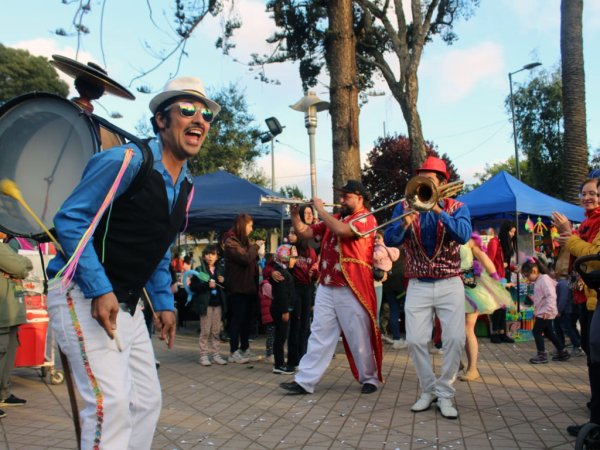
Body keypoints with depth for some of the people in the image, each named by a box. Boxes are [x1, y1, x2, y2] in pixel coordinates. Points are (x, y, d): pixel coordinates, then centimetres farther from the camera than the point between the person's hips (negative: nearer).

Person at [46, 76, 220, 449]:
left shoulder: (185, 187, 12)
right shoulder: (128, 160, -13)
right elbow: (69, 220, -15)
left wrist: (164, 303, 13)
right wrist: (99, 291, -23)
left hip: (126, 305, 8)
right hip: (82, 295, -8)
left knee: (147, 400, 9)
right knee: (110, 401, -16)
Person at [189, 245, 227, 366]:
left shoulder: (220, 269, 10)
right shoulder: (199, 270, -2)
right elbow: (193, 287, -10)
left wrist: (223, 281, -5)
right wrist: (207, 285, -20)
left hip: (218, 304, 4)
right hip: (205, 304, -4)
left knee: (216, 331, 9)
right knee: (205, 331, 0)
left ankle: (216, 354, 16)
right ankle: (203, 355, 8)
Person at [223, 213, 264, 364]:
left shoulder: (244, 241, 17)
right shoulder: (230, 242, -11)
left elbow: (253, 259, 21)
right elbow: (245, 258, -21)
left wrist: (257, 250, 3)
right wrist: (256, 246, -9)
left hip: (249, 286, 9)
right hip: (238, 288, -8)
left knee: (247, 319, 13)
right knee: (237, 319, -1)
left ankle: (245, 349, 22)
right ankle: (234, 352, 7)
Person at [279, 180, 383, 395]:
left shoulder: (366, 218, -5)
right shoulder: (334, 218, 18)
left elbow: (341, 230, -23)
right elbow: (305, 233, 13)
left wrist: (320, 209, -12)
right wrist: (295, 215, -3)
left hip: (352, 289, -6)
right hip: (326, 288, 6)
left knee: (360, 337, 5)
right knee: (319, 335, 5)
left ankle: (370, 378, 24)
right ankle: (305, 381, 7)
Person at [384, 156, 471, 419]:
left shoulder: (456, 208, 3)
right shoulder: (405, 207, 5)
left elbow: (464, 235, -17)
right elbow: (390, 240, -6)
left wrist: (437, 210, -23)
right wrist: (405, 222, -25)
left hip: (450, 284, 0)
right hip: (418, 286, 1)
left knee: (455, 339, -6)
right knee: (415, 340, -4)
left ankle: (445, 393, 11)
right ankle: (428, 390, 17)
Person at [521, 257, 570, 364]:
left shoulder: (544, 280, -18)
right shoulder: (538, 281, 12)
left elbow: (551, 296, -26)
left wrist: (548, 310, -30)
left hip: (545, 314, -10)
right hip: (542, 313, 10)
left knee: (537, 331, -6)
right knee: (549, 333, 17)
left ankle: (542, 355, 0)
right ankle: (563, 352, 27)